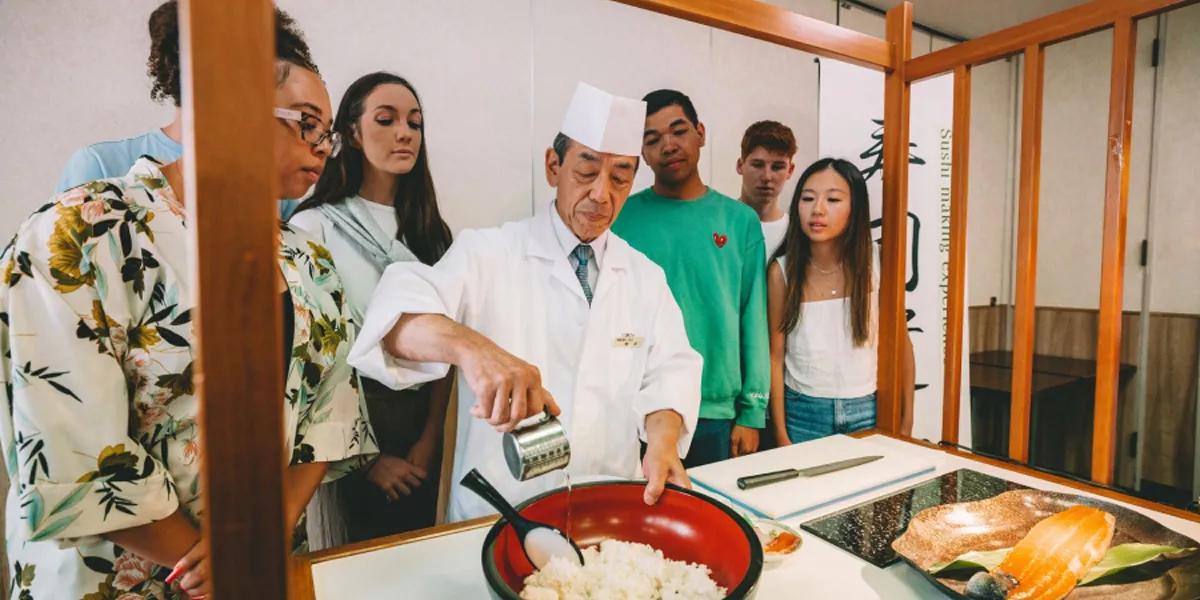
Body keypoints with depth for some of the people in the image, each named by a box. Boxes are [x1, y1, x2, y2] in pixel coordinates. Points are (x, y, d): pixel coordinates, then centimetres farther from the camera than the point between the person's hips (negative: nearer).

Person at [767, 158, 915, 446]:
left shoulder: (877, 263, -9)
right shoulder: (782, 270, -11)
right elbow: (775, 355, -7)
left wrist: (906, 421, 4)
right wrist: (781, 434, -6)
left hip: (867, 411, 1)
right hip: (803, 413, -1)